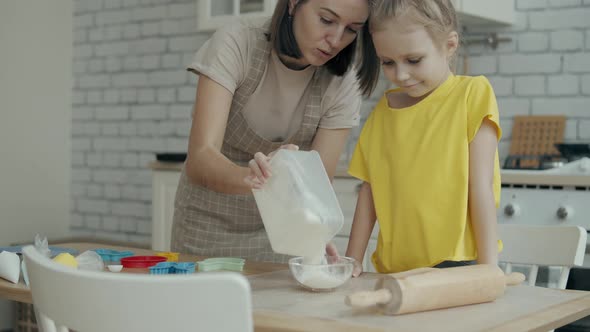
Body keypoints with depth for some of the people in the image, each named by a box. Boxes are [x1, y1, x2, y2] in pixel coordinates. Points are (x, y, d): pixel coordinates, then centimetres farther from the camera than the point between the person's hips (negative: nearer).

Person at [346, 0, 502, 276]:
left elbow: (481, 188, -9)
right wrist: (353, 261, 6)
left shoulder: (471, 94, -4)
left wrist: (488, 268, -13)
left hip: (456, 264, -5)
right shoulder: (382, 110, 9)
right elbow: (369, 191, 10)